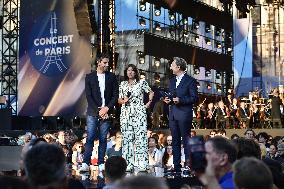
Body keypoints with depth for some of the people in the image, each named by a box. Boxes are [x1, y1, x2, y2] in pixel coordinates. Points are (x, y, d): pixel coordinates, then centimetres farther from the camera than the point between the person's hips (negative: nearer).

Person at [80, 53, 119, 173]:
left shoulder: (111, 77, 10)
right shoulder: (90, 77, 6)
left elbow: (115, 95, 6)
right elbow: (88, 96, 1)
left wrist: (107, 108, -7)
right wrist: (98, 110, -8)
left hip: (106, 112, 1)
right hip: (93, 113, -1)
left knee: (103, 139, 3)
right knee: (90, 138, -6)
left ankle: (101, 164, 6)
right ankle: (85, 163, -8)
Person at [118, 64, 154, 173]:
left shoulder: (141, 82, 6)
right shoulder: (122, 84, 13)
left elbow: (151, 92, 15)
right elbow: (119, 100, 14)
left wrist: (148, 103, 5)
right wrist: (123, 100, -6)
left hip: (139, 112, -3)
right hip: (126, 113, 3)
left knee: (140, 137, -8)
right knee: (127, 138, 0)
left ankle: (142, 164, -8)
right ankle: (129, 164, 3)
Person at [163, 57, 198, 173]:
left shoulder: (190, 80, -4)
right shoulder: (172, 81, 18)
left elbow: (194, 98, -7)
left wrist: (180, 100, -17)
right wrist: (168, 100, 4)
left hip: (184, 114, -7)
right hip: (173, 114, 7)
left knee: (186, 139, -5)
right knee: (175, 140, 8)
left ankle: (189, 164, -1)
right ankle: (176, 166, 13)